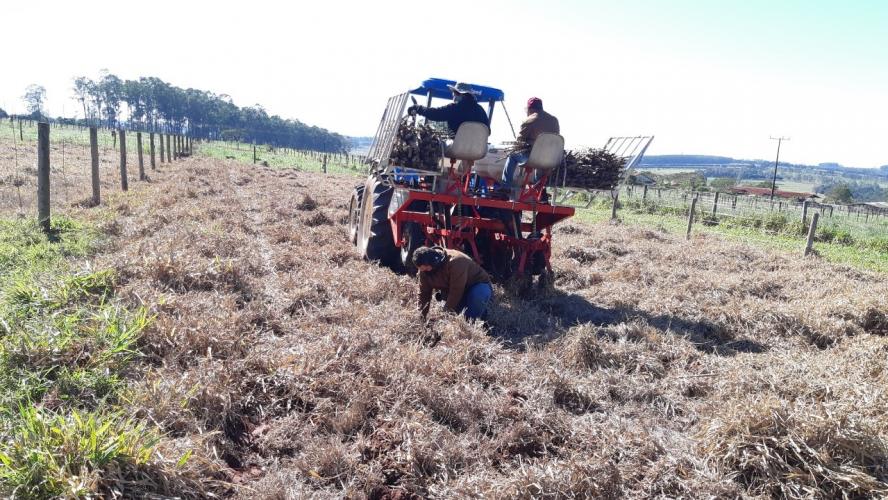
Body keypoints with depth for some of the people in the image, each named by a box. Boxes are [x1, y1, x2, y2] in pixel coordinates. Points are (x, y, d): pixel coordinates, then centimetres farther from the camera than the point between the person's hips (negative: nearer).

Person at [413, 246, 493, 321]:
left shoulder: (455, 262, -36)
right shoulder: (424, 269, -13)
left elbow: (456, 292, -35)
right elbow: (424, 293, -7)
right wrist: (422, 317, -14)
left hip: (479, 285, -7)